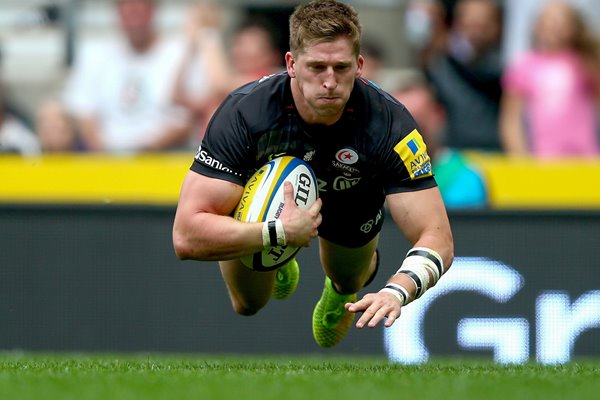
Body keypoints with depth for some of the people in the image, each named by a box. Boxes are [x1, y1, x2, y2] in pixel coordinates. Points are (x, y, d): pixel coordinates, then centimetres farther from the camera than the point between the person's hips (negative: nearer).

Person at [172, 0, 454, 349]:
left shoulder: (387, 122, -41)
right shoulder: (244, 113, -44)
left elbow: (437, 238, -40)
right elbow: (187, 237, -45)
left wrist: (396, 292, -59)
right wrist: (279, 232, -53)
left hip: (351, 200, 1)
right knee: (249, 306, 7)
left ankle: (341, 290, 57)